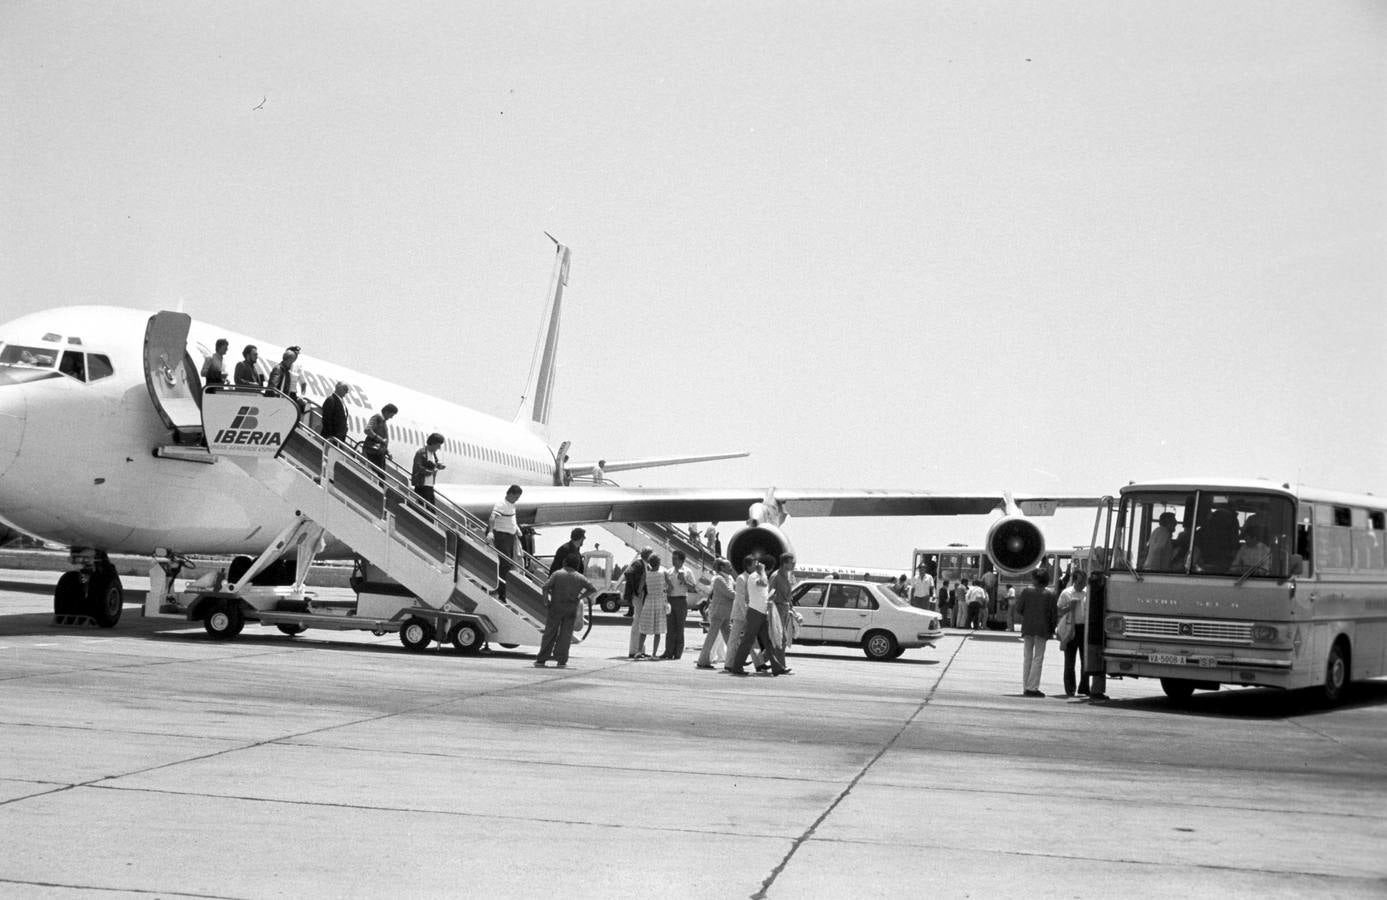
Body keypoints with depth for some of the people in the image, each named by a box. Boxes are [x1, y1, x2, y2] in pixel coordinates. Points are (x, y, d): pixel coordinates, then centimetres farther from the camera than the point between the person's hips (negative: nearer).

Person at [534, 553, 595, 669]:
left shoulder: (557, 574, -4)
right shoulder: (579, 577, 2)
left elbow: (546, 587, -15)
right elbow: (593, 589, 3)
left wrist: (546, 601, -4)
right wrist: (581, 597, 7)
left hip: (555, 608, -1)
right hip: (571, 609, 1)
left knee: (550, 634, 4)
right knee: (565, 635, 5)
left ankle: (541, 660, 2)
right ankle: (561, 661, -2)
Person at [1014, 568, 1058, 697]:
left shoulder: (1026, 592, 0)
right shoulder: (1049, 595, -3)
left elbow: (1018, 610, 0)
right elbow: (1054, 615, -3)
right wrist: (1052, 628, 9)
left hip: (1027, 628, 2)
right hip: (1042, 629, -2)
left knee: (1027, 658, 10)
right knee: (1038, 658, 0)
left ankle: (1026, 687, 10)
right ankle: (1032, 687, -7)